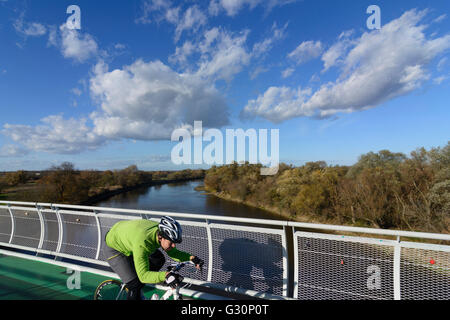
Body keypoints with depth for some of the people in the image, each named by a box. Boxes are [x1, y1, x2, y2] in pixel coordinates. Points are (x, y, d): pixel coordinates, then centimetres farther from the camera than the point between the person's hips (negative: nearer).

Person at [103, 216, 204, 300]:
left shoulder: (161, 231, -21)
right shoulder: (142, 243, -42)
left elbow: (173, 253, -9)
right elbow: (143, 275, -38)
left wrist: (191, 257, -23)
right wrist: (165, 275, -52)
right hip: (113, 247, -7)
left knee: (159, 260, 3)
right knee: (135, 284, -15)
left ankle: (136, 289, 20)